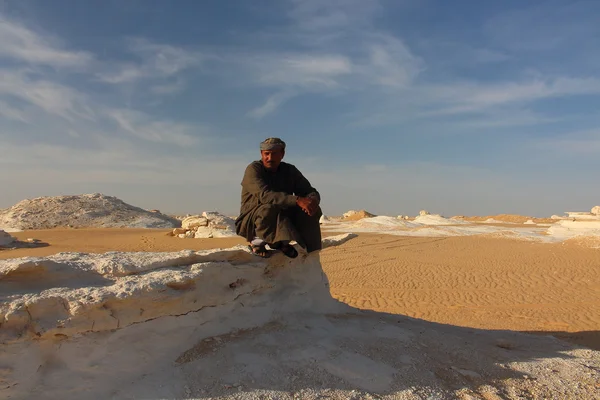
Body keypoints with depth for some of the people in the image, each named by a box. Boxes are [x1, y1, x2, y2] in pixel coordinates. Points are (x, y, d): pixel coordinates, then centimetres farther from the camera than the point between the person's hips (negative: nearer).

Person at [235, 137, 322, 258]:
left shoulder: (290, 171, 5)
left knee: (313, 209, -14)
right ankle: (258, 241, -13)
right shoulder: (253, 169, -12)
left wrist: (312, 201, -27)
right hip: (252, 221, -5)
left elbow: (312, 192, 0)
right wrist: (297, 200, -40)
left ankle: (282, 242, -8)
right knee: (270, 208, -38)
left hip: (283, 220, 5)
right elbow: (264, 195, -30)